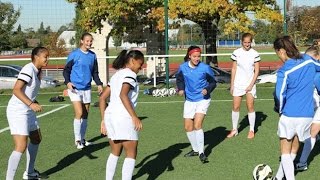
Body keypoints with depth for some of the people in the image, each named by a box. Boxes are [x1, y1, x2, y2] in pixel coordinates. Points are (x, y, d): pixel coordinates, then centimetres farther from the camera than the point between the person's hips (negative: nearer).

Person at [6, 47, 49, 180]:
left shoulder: (37, 71, 9)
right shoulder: (28, 69, -18)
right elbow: (16, 90, -26)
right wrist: (31, 104, -35)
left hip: (28, 111, 10)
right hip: (17, 111, -10)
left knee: (36, 139, 23)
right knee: (21, 147, -17)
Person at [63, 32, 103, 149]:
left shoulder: (93, 56, 9)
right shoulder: (74, 55, -5)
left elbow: (95, 72, 18)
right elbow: (66, 70, -1)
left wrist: (99, 84, 5)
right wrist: (68, 82, -16)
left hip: (87, 88, 5)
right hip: (75, 88, -5)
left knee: (85, 115, 9)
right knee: (79, 113, -13)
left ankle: (82, 139, 18)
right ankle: (77, 140, -4)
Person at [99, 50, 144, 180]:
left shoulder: (116, 75, 19)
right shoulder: (130, 74, -6)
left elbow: (102, 98, 18)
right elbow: (123, 95, -23)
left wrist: (103, 120, 20)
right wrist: (134, 116, -25)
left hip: (110, 115, 8)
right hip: (123, 117, -8)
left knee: (115, 153, 19)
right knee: (131, 154, -1)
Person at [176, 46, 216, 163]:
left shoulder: (205, 68, -11)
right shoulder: (182, 68, -3)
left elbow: (213, 82, 0)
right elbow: (179, 80, 14)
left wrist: (207, 89, -19)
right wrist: (180, 89, -6)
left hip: (202, 100, -4)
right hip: (189, 100, 5)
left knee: (197, 125, -18)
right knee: (188, 127, 8)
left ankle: (201, 152, -11)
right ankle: (195, 149, 28)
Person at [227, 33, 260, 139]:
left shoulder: (255, 54, -3)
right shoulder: (236, 53, -1)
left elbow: (257, 70, -2)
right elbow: (234, 69, 4)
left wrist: (251, 85, -9)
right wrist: (232, 85, 2)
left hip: (250, 84, -1)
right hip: (238, 84, 1)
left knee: (250, 107, 0)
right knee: (235, 107, 3)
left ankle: (252, 130, 11)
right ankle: (234, 129, 16)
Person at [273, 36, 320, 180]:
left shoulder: (284, 71, -15)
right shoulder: (308, 61, 0)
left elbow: (280, 95, -14)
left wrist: (280, 110, 4)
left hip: (289, 115, -5)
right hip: (307, 115, 5)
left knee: (285, 153, 8)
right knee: (293, 151, 17)